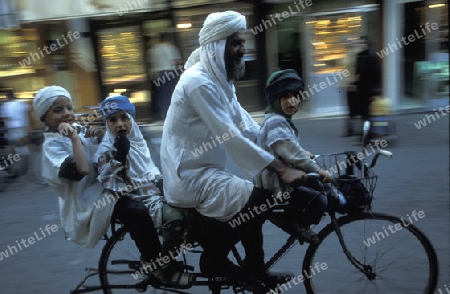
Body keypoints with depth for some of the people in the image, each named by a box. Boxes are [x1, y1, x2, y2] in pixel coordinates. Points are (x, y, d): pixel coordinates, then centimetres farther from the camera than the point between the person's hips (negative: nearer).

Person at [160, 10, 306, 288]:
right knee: (258, 200, -18)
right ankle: (213, 258, 3)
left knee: (253, 202, 12)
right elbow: (230, 137, -27)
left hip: (205, 170, 10)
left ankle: (254, 270, 26)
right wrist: (282, 168, -25)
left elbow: (247, 125, 10)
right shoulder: (199, 81, -21)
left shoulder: (219, 79, 10)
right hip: (192, 176, -10)